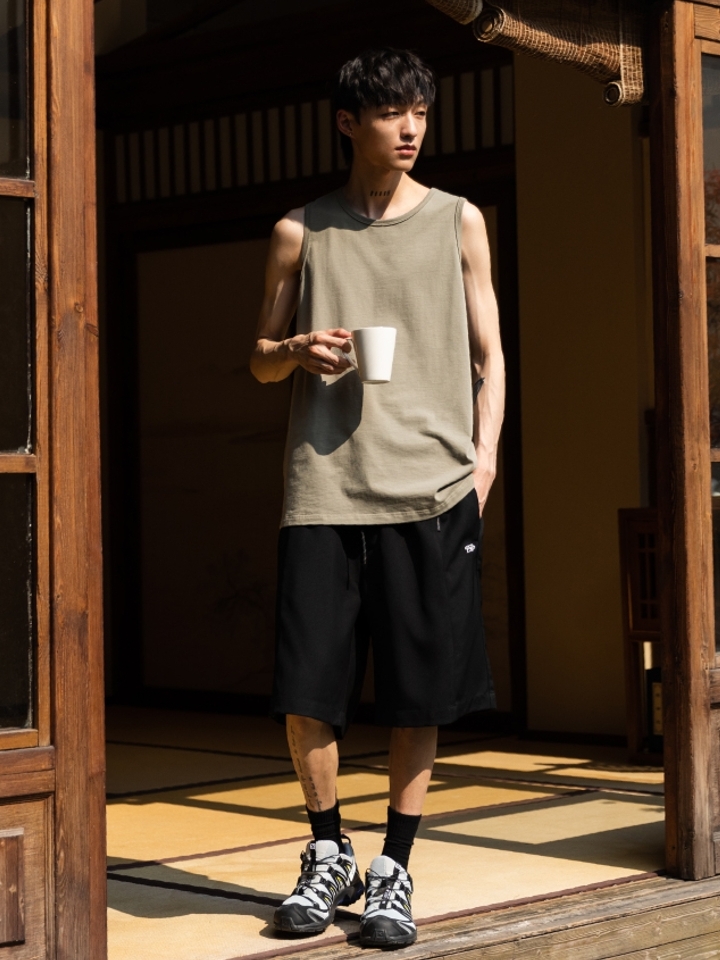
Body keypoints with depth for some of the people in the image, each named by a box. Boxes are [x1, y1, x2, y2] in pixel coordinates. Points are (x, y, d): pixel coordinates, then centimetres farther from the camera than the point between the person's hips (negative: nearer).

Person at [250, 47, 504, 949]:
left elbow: (489, 354, 12)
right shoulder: (299, 233, 10)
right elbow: (260, 357, 17)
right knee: (306, 689, -2)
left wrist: (485, 451, -1)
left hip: (431, 485, 0)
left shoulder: (457, 221, 11)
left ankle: (394, 870, 15)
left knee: (421, 691, 1)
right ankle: (328, 852, 20)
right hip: (325, 486, 0)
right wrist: (295, 351, -5)